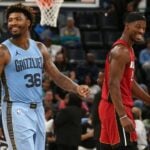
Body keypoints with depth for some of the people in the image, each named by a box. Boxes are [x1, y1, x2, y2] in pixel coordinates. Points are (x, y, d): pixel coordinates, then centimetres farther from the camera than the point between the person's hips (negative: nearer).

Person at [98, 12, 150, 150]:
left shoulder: (128, 50, 16)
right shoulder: (121, 51, -16)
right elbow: (113, 85, -25)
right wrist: (123, 116, -32)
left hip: (112, 108, 11)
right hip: (116, 108, -11)